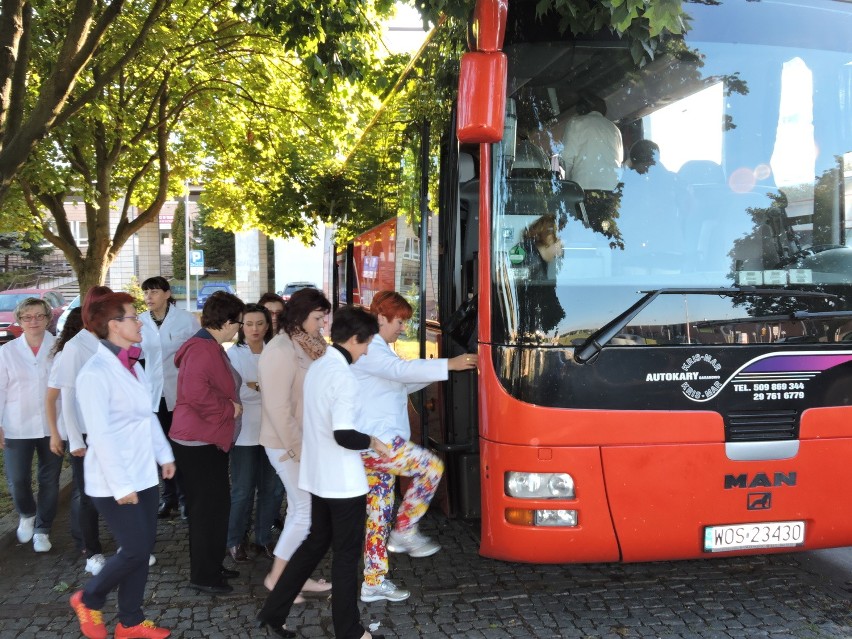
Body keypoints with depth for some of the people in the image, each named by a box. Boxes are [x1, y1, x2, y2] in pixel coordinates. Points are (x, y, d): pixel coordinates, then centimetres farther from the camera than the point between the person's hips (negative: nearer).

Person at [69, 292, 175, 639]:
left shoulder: (133, 365, 8)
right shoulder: (95, 372, -17)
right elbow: (100, 435, -21)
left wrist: (164, 454, 17)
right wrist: (121, 485, -21)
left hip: (144, 475, 8)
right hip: (114, 481, -8)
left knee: (144, 548, 10)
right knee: (135, 549, -4)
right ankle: (88, 599, 21)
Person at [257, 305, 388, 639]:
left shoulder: (316, 367, 5)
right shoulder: (343, 377, -22)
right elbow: (344, 436, -27)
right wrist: (373, 442, -10)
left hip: (317, 475, 8)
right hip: (343, 482, -8)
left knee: (315, 543, 20)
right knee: (346, 554, 6)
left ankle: (273, 612, 25)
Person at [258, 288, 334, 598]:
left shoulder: (310, 347, 6)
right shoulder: (281, 350, -19)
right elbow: (277, 406, -22)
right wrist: (297, 448, -19)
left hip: (308, 441, 8)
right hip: (288, 445, -8)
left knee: (300, 509, 15)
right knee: (308, 510, -3)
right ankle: (276, 576, 12)